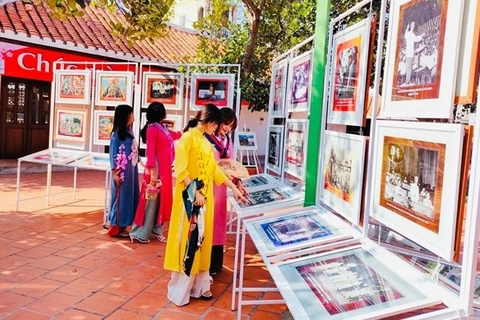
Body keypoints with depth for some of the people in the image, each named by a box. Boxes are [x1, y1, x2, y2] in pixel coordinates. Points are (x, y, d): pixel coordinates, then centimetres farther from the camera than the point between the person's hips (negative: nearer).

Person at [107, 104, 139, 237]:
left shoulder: (129, 131, 11)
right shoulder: (116, 133, -10)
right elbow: (113, 154, -11)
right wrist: (115, 173, -13)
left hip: (131, 170, 8)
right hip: (122, 171, -8)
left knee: (129, 197, 11)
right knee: (120, 197, 0)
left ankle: (121, 226, 21)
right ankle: (115, 228, 11)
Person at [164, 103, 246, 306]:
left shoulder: (205, 142, 14)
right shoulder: (187, 138, -10)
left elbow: (214, 169, 17)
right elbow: (181, 170, -17)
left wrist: (233, 188, 15)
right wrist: (194, 193, -21)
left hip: (205, 197, 8)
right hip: (190, 197, -8)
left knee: (201, 239, 11)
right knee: (187, 239, -2)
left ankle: (198, 285, 21)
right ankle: (179, 290, 9)